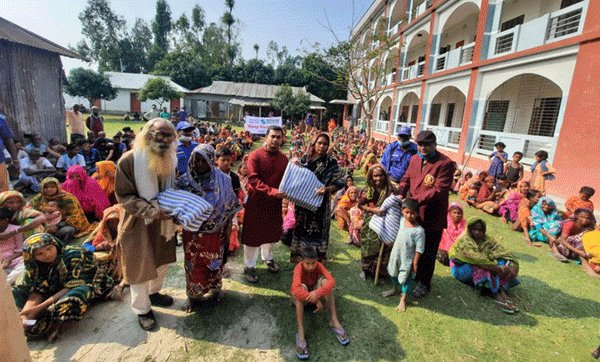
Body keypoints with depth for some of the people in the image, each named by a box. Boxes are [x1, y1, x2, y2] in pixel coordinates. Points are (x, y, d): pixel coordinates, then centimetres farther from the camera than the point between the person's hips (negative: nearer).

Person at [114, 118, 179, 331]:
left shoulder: (170, 159, -2)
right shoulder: (129, 160, -21)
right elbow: (123, 196, -18)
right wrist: (151, 210, -30)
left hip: (163, 222, 6)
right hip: (138, 224, -6)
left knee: (162, 260, 22)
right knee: (140, 266, 10)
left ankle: (153, 292, 48)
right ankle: (142, 309, 32)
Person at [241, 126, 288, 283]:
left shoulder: (284, 159, 3)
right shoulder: (255, 156, -12)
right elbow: (253, 180, -20)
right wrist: (271, 191, -30)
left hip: (275, 202, 5)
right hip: (256, 201, -5)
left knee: (272, 231, 18)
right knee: (253, 233, 6)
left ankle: (267, 257, 43)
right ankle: (249, 266, 23)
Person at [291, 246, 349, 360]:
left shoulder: (318, 266, -21)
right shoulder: (299, 268, -30)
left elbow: (331, 281, -36)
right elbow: (296, 289, -46)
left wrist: (317, 293, -51)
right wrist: (316, 300, -48)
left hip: (314, 293, 3)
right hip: (300, 297, -3)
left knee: (324, 281, -27)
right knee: (302, 287, -37)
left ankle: (334, 321, -23)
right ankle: (301, 332, -37)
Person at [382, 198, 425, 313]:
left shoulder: (419, 230, -26)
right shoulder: (402, 220, -9)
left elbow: (419, 249, -20)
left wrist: (415, 263, -16)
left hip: (407, 258, -6)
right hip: (396, 254, 6)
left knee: (405, 279, 10)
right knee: (394, 273, 26)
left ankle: (403, 300, 28)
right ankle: (395, 289, 51)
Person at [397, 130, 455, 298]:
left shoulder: (445, 163, -17)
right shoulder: (415, 159, 6)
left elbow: (439, 190, -23)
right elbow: (406, 179, 11)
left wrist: (415, 199, -27)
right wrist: (401, 194, -8)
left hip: (432, 217, -6)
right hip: (413, 213, 6)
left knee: (427, 252, 9)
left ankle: (424, 283, 29)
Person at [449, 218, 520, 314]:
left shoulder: (486, 239, 3)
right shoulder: (463, 241, -17)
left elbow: (501, 251, -10)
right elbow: (476, 259, -29)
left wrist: (512, 265, -27)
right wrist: (498, 269, -33)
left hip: (479, 269, 6)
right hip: (462, 268, -6)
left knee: (504, 264, -16)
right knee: (481, 266, -34)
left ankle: (501, 291, -34)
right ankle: (497, 295, -41)